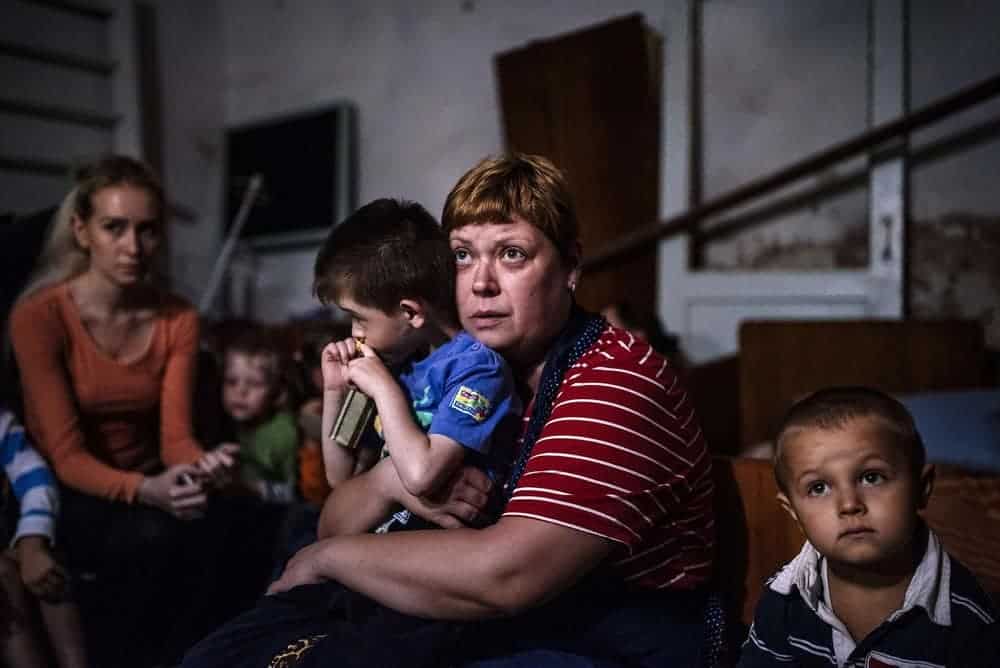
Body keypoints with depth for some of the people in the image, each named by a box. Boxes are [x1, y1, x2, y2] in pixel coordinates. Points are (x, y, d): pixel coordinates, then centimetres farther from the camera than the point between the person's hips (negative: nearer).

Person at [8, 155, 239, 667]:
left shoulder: (178, 318, -5)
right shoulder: (39, 315, -18)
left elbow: (174, 435, -11)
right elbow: (67, 456, -22)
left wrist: (201, 465, -36)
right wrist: (144, 491, -41)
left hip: (147, 483, 4)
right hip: (65, 495, -3)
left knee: (198, 533, -28)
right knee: (152, 535, -32)